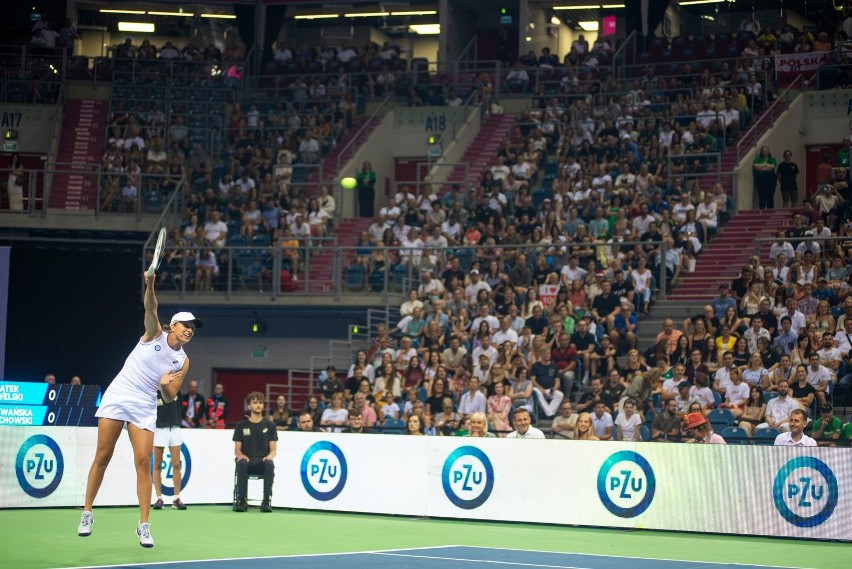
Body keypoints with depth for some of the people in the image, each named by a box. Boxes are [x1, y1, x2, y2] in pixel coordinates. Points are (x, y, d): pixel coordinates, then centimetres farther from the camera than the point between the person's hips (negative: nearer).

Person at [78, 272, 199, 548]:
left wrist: (166, 385, -18)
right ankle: (87, 513, 12)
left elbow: (169, 397, 6)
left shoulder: (182, 361, 6)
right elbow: (150, 309, -21)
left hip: (144, 407, 2)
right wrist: (150, 286, -41)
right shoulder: (155, 333, -1)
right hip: (117, 397, -2)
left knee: (143, 462, -9)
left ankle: (144, 525, -5)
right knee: (102, 457, -1)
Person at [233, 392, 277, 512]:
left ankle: (266, 502, -33)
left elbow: (273, 449, 7)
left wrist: (270, 455, -17)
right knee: (241, 464, -37)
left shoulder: (270, 425, 11)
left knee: (270, 465, -36)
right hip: (247, 461, 0)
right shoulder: (241, 425, 10)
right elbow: (237, 450, 7)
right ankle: (241, 501, -29)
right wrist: (241, 455, -17)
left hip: (263, 461, 0)